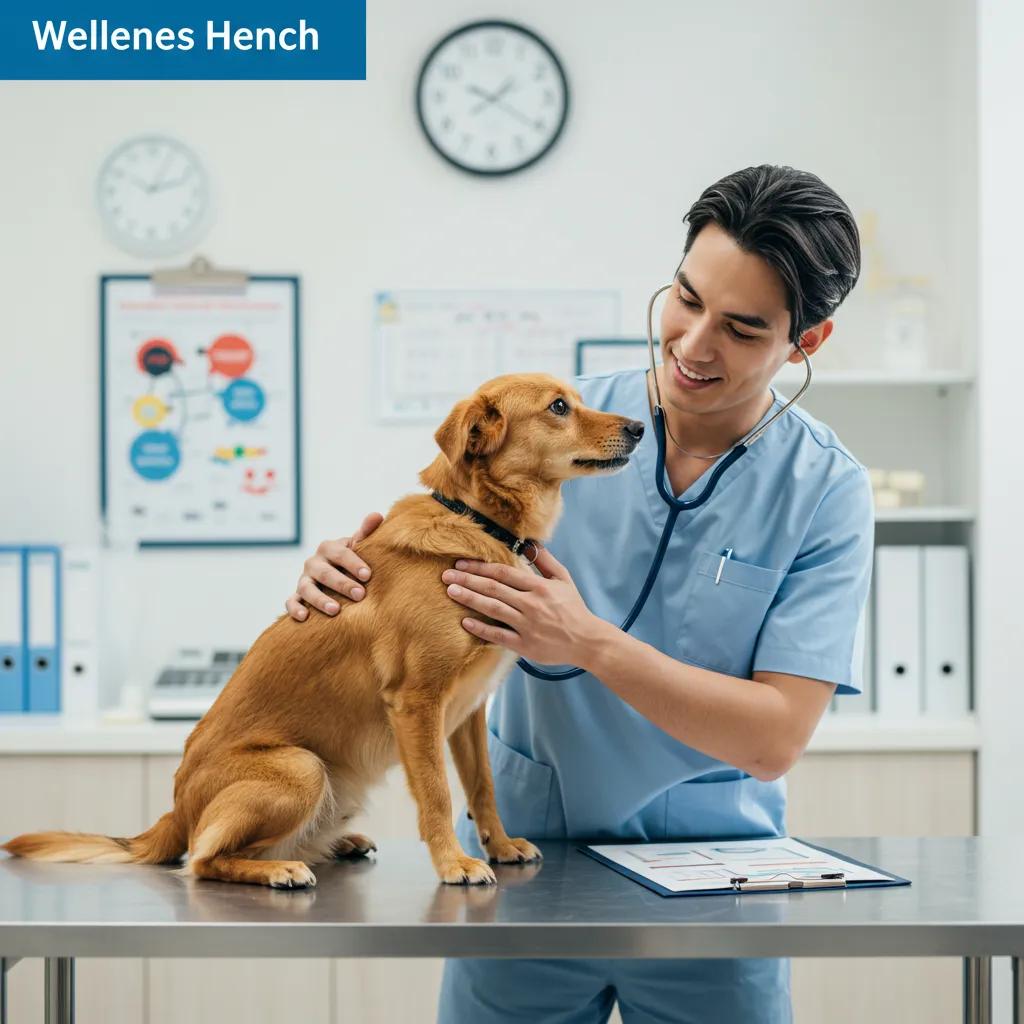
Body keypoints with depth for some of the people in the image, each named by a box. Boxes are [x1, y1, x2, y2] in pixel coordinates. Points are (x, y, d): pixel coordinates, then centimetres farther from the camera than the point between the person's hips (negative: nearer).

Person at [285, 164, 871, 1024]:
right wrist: (349, 568, -17)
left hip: (703, 872, -1)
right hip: (519, 847, 1)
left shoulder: (827, 492, -10)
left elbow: (775, 739, -16)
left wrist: (591, 643, -25)